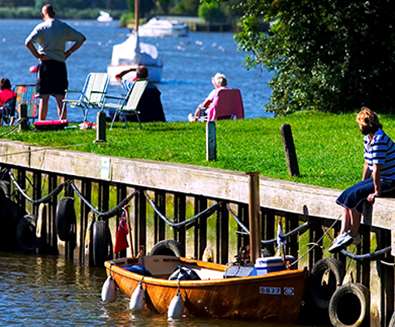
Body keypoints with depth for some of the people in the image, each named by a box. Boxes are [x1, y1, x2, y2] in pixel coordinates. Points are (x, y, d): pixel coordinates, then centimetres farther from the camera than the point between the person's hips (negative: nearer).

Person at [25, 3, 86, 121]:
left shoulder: (41, 27, -2)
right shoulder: (64, 27, 7)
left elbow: (28, 42, -15)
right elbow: (81, 38, 9)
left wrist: (37, 54, -4)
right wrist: (69, 52, 10)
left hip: (46, 63, -2)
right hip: (60, 64, 2)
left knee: (44, 98, 2)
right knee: (61, 97, 4)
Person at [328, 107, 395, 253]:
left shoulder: (379, 140, -24)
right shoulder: (368, 138, 8)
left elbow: (376, 169, -24)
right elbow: (367, 164, 15)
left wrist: (376, 192, -21)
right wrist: (363, 184, 13)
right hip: (377, 179, 10)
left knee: (354, 196, -18)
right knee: (347, 195, -1)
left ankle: (354, 235, -6)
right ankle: (343, 234, -5)